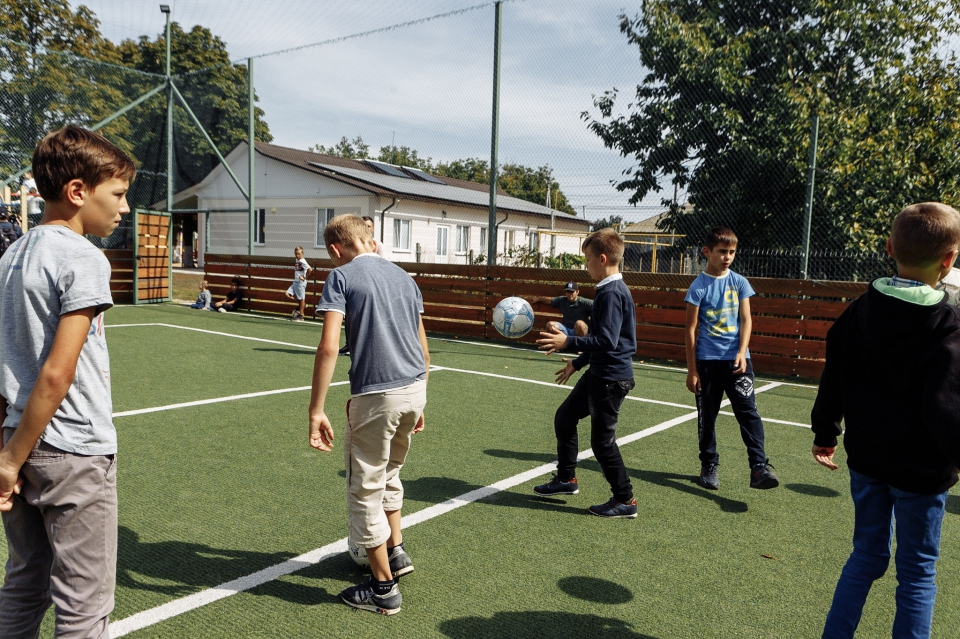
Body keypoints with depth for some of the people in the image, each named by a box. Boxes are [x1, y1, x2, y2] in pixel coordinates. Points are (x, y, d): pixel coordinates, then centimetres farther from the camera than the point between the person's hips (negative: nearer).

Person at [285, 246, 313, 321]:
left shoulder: (303, 262, -14)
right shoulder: (296, 262, 11)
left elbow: (310, 270, -27)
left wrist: (305, 277, -18)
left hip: (301, 282, -9)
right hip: (295, 282, 9)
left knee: (301, 299, -1)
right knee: (288, 294, 1)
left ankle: (301, 316, 6)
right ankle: (303, 304, 13)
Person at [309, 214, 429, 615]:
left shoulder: (341, 276, -3)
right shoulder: (402, 276, 15)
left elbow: (328, 347, -16)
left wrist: (316, 411, -14)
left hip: (377, 395, -7)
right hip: (415, 389, 7)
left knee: (366, 489, 9)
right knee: (389, 473, 29)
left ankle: (384, 589, 19)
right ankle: (396, 552, 40)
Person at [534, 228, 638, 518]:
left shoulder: (612, 293, -20)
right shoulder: (611, 290, 12)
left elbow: (607, 341, -28)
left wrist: (569, 342, -29)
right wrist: (577, 363, 24)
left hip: (611, 378, -11)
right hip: (599, 373, 11)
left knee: (602, 439, -1)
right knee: (564, 417, 19)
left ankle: (625, 501, 13)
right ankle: (566, 479, 32)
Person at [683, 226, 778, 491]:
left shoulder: (740, 283, 4)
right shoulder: (699, 286, -4)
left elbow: (746, 320, 2)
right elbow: (691, 330, -3)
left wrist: (742, 353, -14)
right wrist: (692, 370, -4)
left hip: (736, 360, 1)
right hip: (707, 361, -1)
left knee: (749, 412, -9)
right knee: (707, 417, 9)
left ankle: (759, 468, -11)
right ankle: (709, 466, 23)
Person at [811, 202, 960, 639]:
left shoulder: (858, 312, -2)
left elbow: (832, 384, 4)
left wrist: (825, 434, 16)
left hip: (866, 460, 5)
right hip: (921, 471, -5)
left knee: (867, 554, 19)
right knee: (917, 571, 12)